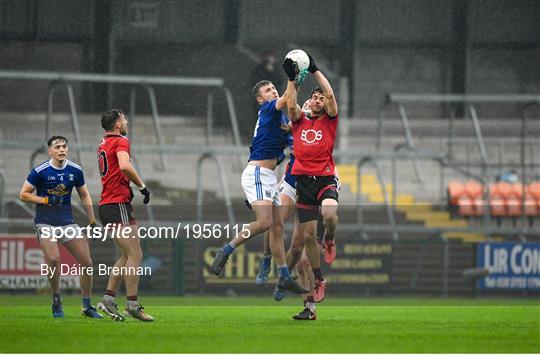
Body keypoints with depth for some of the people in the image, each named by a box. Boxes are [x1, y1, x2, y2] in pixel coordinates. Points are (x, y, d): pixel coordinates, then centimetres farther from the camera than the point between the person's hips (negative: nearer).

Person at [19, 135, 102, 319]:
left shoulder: (75, 171, 3)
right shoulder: (40, 171, -9)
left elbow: (84, 196, 15)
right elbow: (24, 194, -2)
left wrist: (92, 221, 10)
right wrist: (46, 200, -15)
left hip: (67, 221, 4)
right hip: (45, 222, -4)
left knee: (86, 262, -3)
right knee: (54, 259, -25)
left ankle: (87, 306, 12)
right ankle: (56, 301, -3)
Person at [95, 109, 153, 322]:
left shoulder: (103, 144, 19)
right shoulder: (120, 141, -9)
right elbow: (125, 166, -26)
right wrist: (142, 186, -16)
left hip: (107, 206, 9)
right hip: (118, 206, -9)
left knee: (127, 256, 14)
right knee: (135, 255, -9)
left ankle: (108, 299, 9)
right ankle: (132, 306, -11)